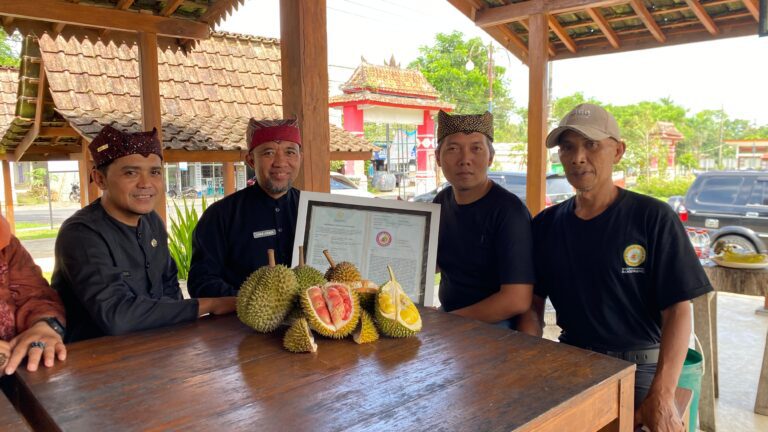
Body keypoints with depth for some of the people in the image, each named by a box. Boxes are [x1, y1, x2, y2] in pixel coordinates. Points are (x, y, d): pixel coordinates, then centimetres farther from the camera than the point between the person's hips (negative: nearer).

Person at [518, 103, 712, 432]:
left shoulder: (654, 219, -6)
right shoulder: (545, 225, 5)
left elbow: (677, 310, -9)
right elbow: (533, 305, 7)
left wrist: (661, 397, -19)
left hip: (640, 365, -2)